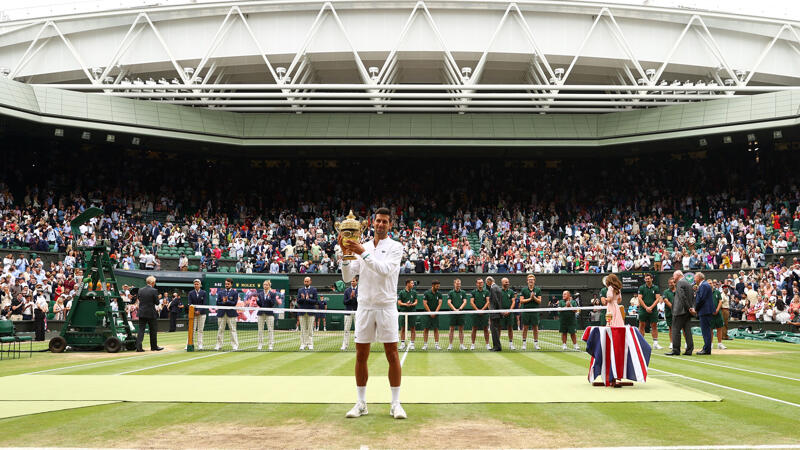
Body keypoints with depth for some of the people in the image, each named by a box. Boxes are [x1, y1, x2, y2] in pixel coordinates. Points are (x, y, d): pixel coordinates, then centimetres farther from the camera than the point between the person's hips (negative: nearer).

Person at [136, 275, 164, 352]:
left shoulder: (140, 290, 3)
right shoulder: (154, 291, -12)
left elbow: (139, 299, 11)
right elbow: (157, 302, -8)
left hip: (142, 313, 4)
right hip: (151, 313, -4)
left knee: (141, 330, 4)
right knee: (153, 330, 10)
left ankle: (138, 347, -6)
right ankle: (154, 346, 19)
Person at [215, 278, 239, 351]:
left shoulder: (235, 292, 4)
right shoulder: (220, 292, 13)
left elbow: (234, 303, -6)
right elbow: (218, 303, 4)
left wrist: (226, 301, -12)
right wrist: (224, 302, -12)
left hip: (231, 314, -3)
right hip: (221, 313, 3)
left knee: (233, 330, -3)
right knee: (220, 330, 6)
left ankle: (235, 345, -1)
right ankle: (219, 345, 13)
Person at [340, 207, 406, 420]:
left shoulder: (396, 247, 1)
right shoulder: (362, 247, 11)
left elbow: (385, 269, -17)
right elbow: (347, 277, 6)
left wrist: (363, 253, -21)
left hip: (387, 306, -3)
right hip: (365, 306, 3)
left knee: (392, 355, -3)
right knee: (361, 356, 3)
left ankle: (396, 404, 4)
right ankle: (361, 403, 12)